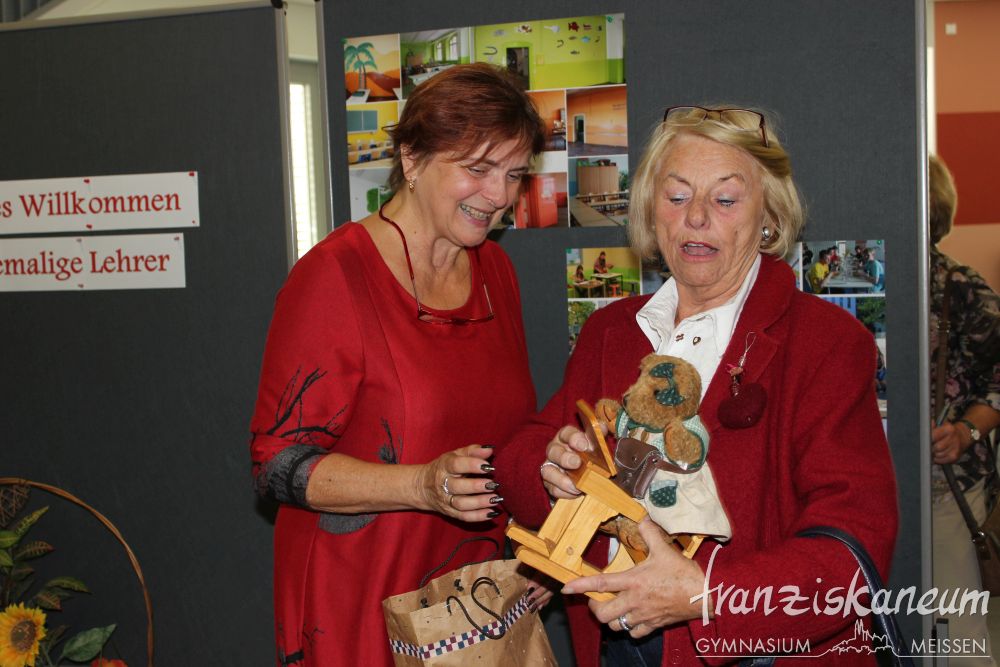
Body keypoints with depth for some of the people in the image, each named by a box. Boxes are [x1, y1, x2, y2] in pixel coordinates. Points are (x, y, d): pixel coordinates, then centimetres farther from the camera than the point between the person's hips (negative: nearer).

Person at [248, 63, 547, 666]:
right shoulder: (334, 276, -15)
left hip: (475, 595, 6)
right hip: (359, 609, -6)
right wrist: (423, 485, -29)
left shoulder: (494, 269, 7)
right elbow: (279, 463, -17)